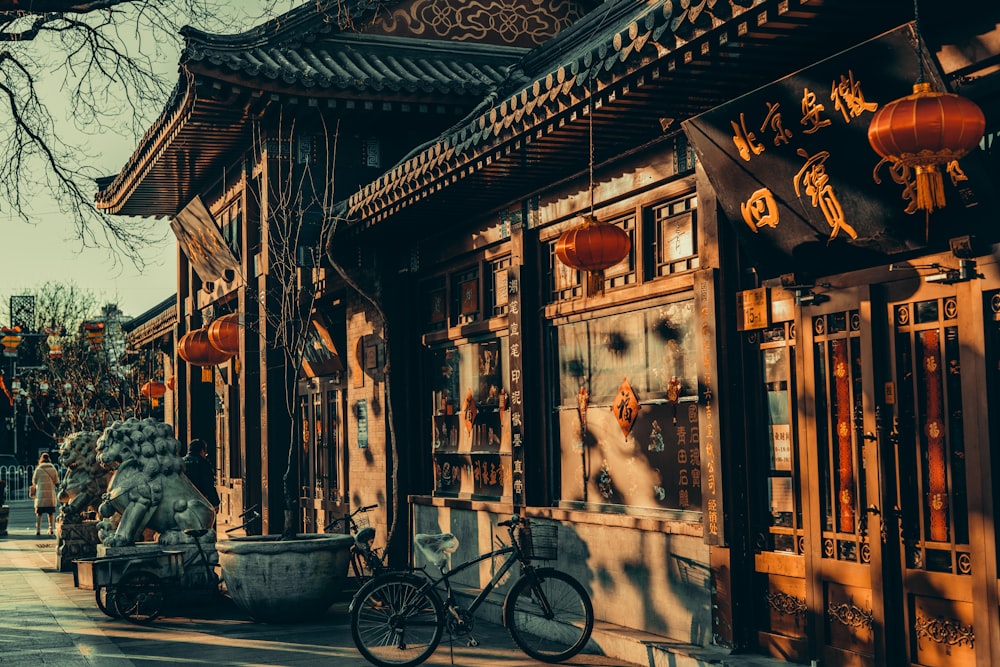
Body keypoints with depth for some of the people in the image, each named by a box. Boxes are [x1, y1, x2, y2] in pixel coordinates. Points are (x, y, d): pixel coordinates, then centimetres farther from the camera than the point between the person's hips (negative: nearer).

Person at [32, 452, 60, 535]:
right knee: (51, 513, 9)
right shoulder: (53, 469, 1)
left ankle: (38, 530, -1)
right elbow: (57, 482, 6)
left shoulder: (38, 469, -5)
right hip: (51, 494, 2)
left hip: (40, 494, -2)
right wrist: (57, 489, 24)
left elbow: (34, 482, 3)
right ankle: (51, 529, 7)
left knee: (39, 513, 3)